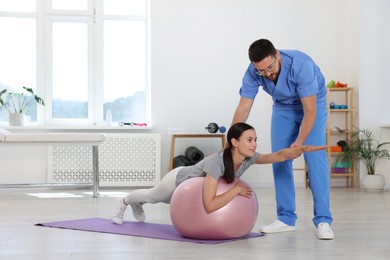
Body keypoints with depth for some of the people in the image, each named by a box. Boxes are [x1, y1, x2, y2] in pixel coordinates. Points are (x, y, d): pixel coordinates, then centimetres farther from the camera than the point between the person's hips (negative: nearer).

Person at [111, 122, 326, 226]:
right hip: (180, 180, -5)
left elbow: (279, 156, -33)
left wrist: (302, 149, -50)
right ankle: (123, 202, 61)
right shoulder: (216, 163, -48)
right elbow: (209, 205, -54)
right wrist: (236, 189, -48)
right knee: (152, 196, 29)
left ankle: (137, 205, 69)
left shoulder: (248, 158, -29)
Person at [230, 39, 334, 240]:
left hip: (312, 104, -4)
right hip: (283, 107, 4)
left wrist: (299, 142, -46)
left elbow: (310, 111, -37)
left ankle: (323, 221, -15)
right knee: (279, 160, -3)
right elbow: (243, 109, -19)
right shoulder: (253, 72, -25)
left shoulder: (301, 64, -39)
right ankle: (286, 218, 5)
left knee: (315, 158, -17)